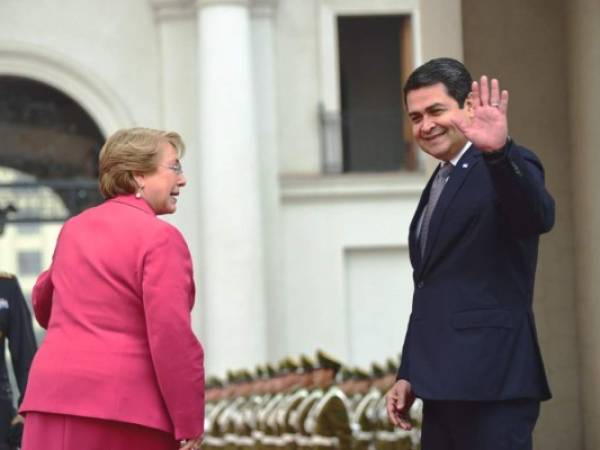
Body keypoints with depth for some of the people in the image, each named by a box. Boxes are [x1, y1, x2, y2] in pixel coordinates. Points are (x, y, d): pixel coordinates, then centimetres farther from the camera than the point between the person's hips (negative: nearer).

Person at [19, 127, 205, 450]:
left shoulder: (74, 229, 15)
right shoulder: (160, 237, -7)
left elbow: (43, 301, 31)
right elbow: (172, 336, -14)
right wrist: (190, 424, -10)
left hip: (52, 399, 6)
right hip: (126, 405, -6)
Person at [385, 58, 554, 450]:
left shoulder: (506, 169, -7)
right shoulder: (440, 183, 20)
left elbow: (539, 217, -30)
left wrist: (498, 151, -46)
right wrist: (409, 375, 21)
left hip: (492, 386, -9)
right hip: (445, 387, 9)